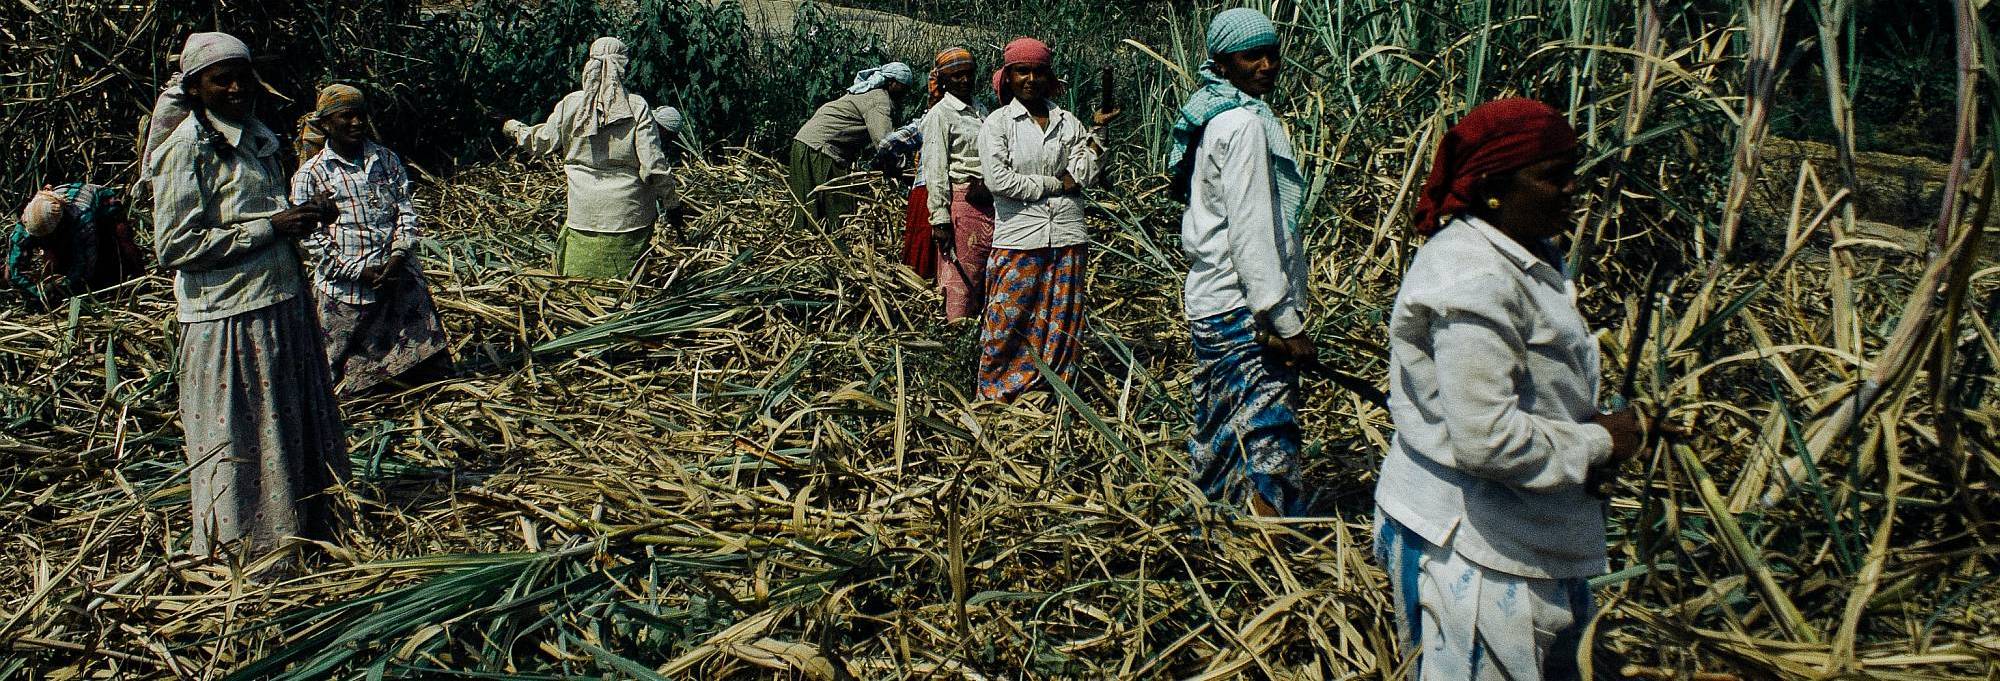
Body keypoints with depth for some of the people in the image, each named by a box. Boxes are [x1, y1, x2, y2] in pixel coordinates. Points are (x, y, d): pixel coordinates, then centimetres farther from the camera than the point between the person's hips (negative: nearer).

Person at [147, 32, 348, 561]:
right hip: (228, 322, -8)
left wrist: (305, 216, 4)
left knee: (298, 430, 15)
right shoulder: (187, 150, -12)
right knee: (238, 443, 3)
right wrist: (270, 227, -18)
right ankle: (246, 553, 16)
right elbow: (175, 246, -18)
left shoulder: (257, 139, 12)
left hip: (281, 306, 8)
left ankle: (305, 531, 29)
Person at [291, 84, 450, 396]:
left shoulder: (387, 160, 11)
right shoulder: (311, 174, -2)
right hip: (346, 289, -4)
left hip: (401, 280, 4)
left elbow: (406, 210, 8)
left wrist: (399, 256, -9)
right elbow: (311, 237, -6)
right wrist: (360, 271, -14)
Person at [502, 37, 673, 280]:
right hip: (630, 214, -1)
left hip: (584, 214, 1)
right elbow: (653, 165, -11)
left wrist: (516, 130, 35)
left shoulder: (570, 105, -2)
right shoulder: (637, 107, -8)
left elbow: (543, 142, 14)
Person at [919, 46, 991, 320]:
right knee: (962, 277, -5)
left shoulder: (980, 109, 17)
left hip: (989, 202, 7)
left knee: (987, 276, 9)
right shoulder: (940, 114, -5)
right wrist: (940, 219, -17)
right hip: (960, 202, -7)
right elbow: (935, 169, -11)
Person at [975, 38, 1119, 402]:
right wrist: (1055, 184, -8)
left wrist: (1095, 130, -8)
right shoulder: (997, 123, 1)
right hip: (1018, 239, -3)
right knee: (1009, 323, -1)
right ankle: (997, 397, 12)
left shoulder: (1068, 122, 11)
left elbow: (1086, 175, 2)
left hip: (1067, 238, 4)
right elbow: (998, 179, -13)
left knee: (1062, 325, 8)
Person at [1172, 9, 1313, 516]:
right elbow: (1251, 232, -20)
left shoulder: (1213, 119, 15)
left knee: (1219, 433, 17)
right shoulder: (1245, 123, -15)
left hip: (1209, 302, 10)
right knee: (1268, 439, -7)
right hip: (1244, 312, -10)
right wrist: (1285, 321, -19)